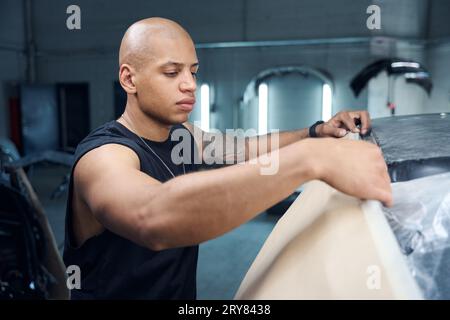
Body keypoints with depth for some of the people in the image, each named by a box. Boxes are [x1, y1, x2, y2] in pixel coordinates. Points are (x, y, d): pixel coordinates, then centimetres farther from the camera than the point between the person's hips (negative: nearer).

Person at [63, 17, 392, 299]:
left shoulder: (181, 133, -2)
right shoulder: (103, 157, -26)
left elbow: (247, 150, 10)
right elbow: (154, 219, -46)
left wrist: (317, 132, -6)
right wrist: (313, 158, -51)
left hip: (183, 292, 6)